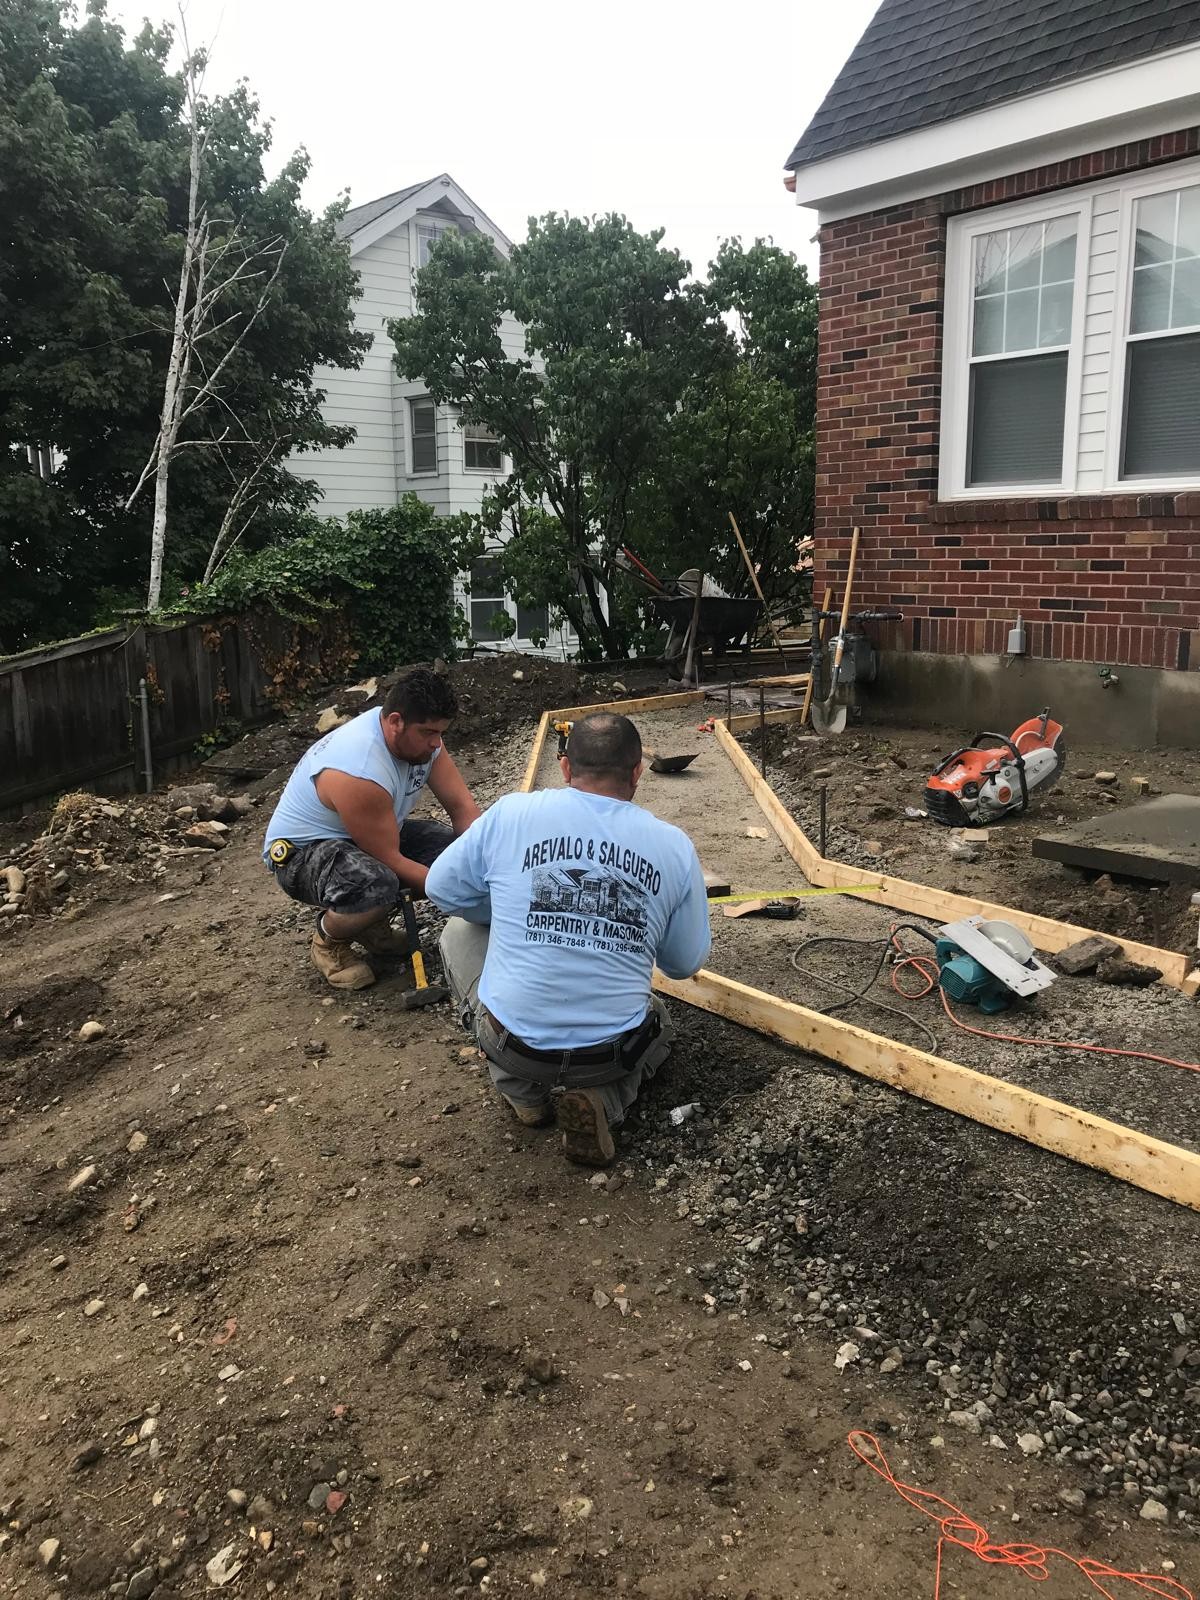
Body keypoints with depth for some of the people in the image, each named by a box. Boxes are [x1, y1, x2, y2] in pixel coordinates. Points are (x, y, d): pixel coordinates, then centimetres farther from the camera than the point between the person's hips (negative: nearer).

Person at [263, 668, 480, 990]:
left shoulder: (421, 737, -11)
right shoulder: (358, 772, -35)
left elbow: (462, 807, -8)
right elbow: (389, 860, -28)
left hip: (374, 836, 9)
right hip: (302, 851, -8)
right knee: (377, 885, -39)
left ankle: (372, 921, 10)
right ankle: (328, 939, -5)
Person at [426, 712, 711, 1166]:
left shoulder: (511, 813, -7)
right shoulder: (674, 845, -4)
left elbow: (441, 888, 6)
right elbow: (685, 963, 6)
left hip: (512, 1039, -1)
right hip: (614, 1053, 1)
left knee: (460, 932, 26)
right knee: (656, 1020, 37)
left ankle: (524, 1092, 16)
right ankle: (599, 1100, 4)